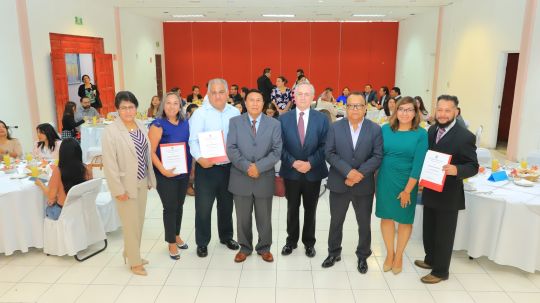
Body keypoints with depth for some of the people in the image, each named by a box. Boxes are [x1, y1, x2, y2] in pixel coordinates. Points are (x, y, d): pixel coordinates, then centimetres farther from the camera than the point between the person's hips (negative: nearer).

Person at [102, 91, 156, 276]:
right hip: (126, 185, -6)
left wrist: (150, 178, 10)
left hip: (142, 182, 6)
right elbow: (109, 164, -16)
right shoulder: (110, 131, -14)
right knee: (131, 224, 4)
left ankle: (131, 254, 35)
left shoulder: (141, 126, 5)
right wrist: (118, 189, -17)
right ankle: (134, 262, 20)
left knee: (139, 222, 16)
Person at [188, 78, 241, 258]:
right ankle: (202, 243, 23)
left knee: (226, 204, 18)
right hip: (207, 167, -3)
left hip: (229, 166, 3)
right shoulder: (200, 113, -7)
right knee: (203, 207, 5)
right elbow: (194, 140, -13)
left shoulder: (235, 112, 4)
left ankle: (226, 236, 39)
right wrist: (199, 158, -28)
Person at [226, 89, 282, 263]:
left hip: (264, 179, 0)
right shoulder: (235, 122, 2)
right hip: (241, 178, 0)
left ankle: (264, 248, 32)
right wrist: (247, 166, -18)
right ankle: (244, 247, 32)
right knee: (243, 218, 13)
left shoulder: (274, 124, 2)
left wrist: (259, 167, -17)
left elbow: (276, 151, -5)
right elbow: (231, 149, -6)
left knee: (264, 218, 13)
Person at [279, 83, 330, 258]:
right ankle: (291, 241, 31)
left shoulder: (322, 119, -2)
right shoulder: (283, 119, -1)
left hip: (313, 172, 0)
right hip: (290, 172, 0)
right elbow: (280, 146, -3)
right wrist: (293, 162, -16)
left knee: (310, 210, 13)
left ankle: (309, 242, 31)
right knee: (292, 209, 13)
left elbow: (325, 146, -6)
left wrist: (310, 163, -17)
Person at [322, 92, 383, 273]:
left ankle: (362, 256, 33)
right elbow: (329, 153, -8)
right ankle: (334, 252, 34)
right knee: (336, 221, 14)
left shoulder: (375, 129, -2)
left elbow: (377, 156, -7)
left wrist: (360, 173, -20)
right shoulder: (335, 127, -1)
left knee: (364, 224, 13)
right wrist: (347, 171, -20)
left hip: (364, 185, 0)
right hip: (339, 183, 0)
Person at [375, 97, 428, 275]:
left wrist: (408, 190, -15)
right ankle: (389, 253, 30)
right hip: (385, 179, 2)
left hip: (407, 182, -2)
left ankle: (399, 256, 31)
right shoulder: (385, 129, -2)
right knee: (386, 216, 12)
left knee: (405, 219, 11)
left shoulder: (421, 134, -9)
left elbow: (418, 164, -12)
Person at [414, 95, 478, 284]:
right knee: (428, 231, 22)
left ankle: (440, 271, 26)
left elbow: (473, 166, -15)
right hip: (430, 192, 6)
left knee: (444, 235, 9)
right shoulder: (431, 130, 4)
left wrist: (456, 170, -34)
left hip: (449, 195, -6)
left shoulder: (465, 136, -16)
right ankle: (430, 260, 43)